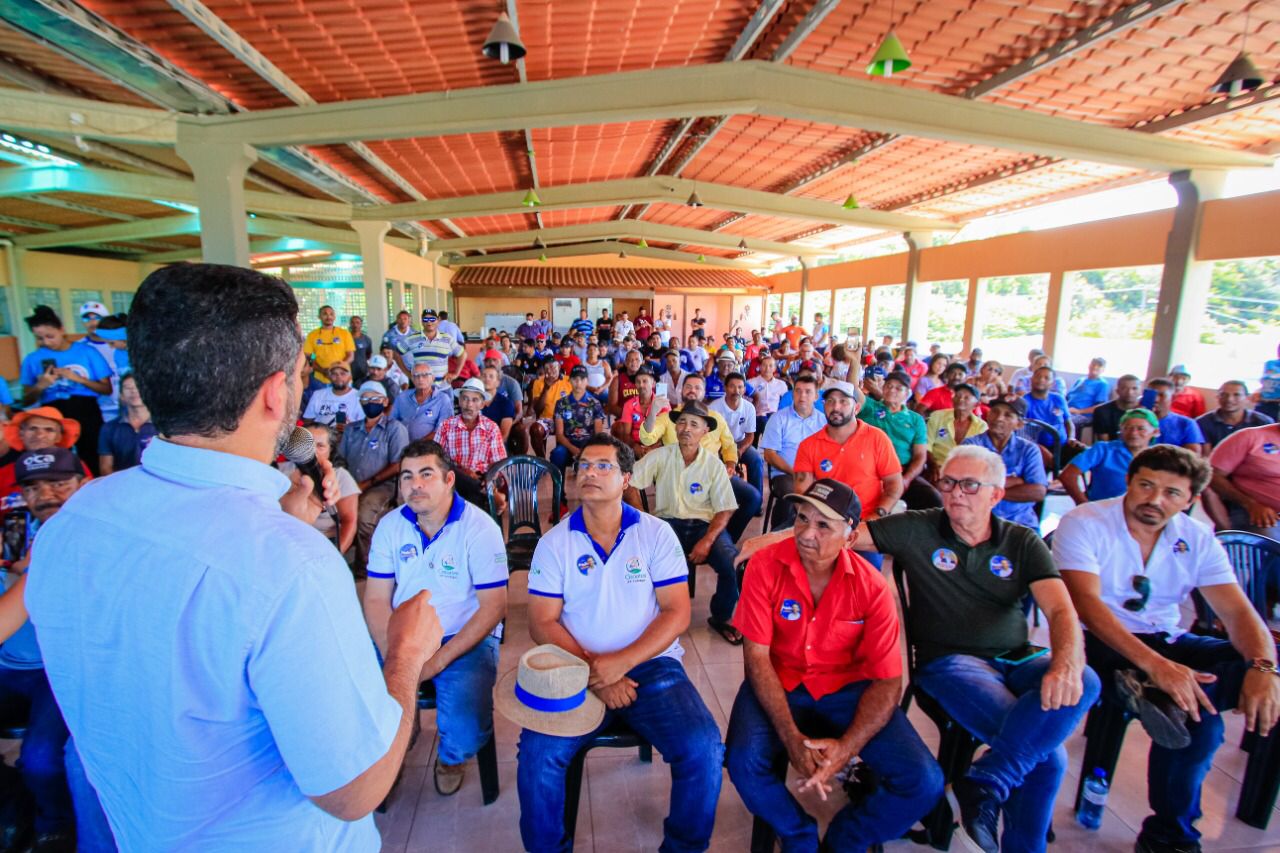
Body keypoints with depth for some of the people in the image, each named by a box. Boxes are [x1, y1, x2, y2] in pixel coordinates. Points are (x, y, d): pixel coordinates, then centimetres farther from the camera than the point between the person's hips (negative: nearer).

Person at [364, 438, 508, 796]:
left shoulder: (480, 528, -12)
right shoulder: (391, 526, 2)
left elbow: (493, 607, -13)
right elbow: (377, 598, 2)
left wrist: (439, 660, -19)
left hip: (466, 639, -3)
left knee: (466, 732, -23)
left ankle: (450, 757, 16)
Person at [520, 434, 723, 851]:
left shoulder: (657, 534, -1)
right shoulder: (554, 542, 2)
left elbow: (677, 612, -5)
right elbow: (543, 622, -1)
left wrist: (622, 662, -17)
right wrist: (591, 670, -15)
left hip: (651, 665, 0)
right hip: (578, 672, 1)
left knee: (703, 750, -21)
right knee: (537, 754, -22)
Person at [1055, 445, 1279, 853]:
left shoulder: (1197, 539, 3)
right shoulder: (1083, 523, -15)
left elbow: (1238, 612, -5)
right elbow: (1087, 603, -26)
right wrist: (1156, 665, -38)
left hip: (1168, 642, 6)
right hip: (1101, 643, -6)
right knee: (1194, 716, -28)